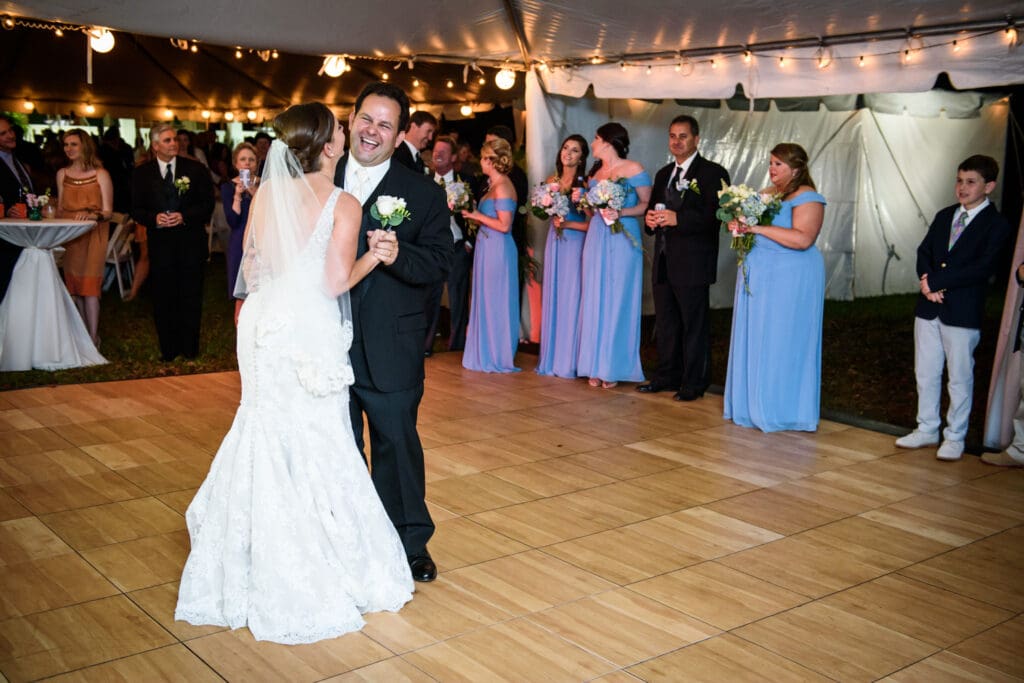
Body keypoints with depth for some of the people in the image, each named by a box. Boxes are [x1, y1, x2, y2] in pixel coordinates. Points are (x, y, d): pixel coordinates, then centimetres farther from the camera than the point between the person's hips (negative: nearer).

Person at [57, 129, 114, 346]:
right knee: (74, 286, 6)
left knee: (89, 286, -9)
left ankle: (93, 339, -6)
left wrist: (93, 215, -27)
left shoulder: (100, 174, -4)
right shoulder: (62, 174, 9)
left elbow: (107, 211, -8)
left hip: (93, 234, -4)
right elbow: (60, 208, 15)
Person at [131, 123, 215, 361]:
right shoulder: (142, 173, 5)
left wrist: (184, 216, -15)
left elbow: (207, 204, 0)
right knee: (163, 297, 4)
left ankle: (190, 348, 16)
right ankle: (168, 348, 16)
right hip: (160, 242, 1)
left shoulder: (196, 169, 2)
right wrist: (154, 218, -15)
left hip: (190, 241, -1)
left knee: (191, 296, 5)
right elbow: (136, 209, 5)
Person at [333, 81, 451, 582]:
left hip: (390, 348, -2)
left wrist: (397, 255, -27)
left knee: (397, 443, 9)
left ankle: (410, 542, 26)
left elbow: (440, 263, -8)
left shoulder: (424, 193, -2)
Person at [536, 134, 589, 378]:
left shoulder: (585, 184, -8)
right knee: (552, 298, 9)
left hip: (575, 245, -6)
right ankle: (551, 357, 17)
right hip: (554, 244, 6)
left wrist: (567, 223, -15)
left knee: (571, 299, -3)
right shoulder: (552, 181, 9)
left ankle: (569, 361, 5)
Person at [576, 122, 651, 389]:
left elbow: (646, 204, -8)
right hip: (597, 238, 6)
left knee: (618, 300, -1)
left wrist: (620, 213, -20)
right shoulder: (595, 172, 14)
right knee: (595, 299, 5)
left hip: (623, 239, -6)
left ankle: (615, 367, 8)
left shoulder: (633, 169, -5)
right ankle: (596, 366, 12)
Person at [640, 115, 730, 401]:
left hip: (692, 262, -7)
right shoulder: (663, 174, 18)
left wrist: (678, 219, -24)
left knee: (694, 324, -1)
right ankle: (667, 375, 23)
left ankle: (694, 383, 7)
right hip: (663, 261, 7)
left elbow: (715, 216, -16)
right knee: (665, 322, 13)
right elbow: (653, 208, 22)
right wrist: (650, 218, -2)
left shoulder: (713, 173, -5)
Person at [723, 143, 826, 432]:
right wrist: (739, 226, 1)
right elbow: (748, 221, 25)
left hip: (790, 281, -8)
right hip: (758, 278, 8)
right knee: (755, 340, 9)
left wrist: (758, 228, -23)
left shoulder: (807, 198, -11)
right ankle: (756, 406, 18)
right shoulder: (765, 194, 14)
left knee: (782, 343, -4)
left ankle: (784, 410, 6)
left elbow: (802, 238, -24)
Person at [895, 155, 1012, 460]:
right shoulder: (944, 216, 13)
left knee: (960, 377, 3)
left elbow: (982, 268, -17)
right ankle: (927, 429, 26)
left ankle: (955, 437, 14)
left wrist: (936, 281, -18)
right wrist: (928, 282, -12)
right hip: (929, 307, 6)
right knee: (925, 373, 13)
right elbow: (923, 252, 8)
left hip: (963, 312, -6)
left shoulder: (997, 225, -6)